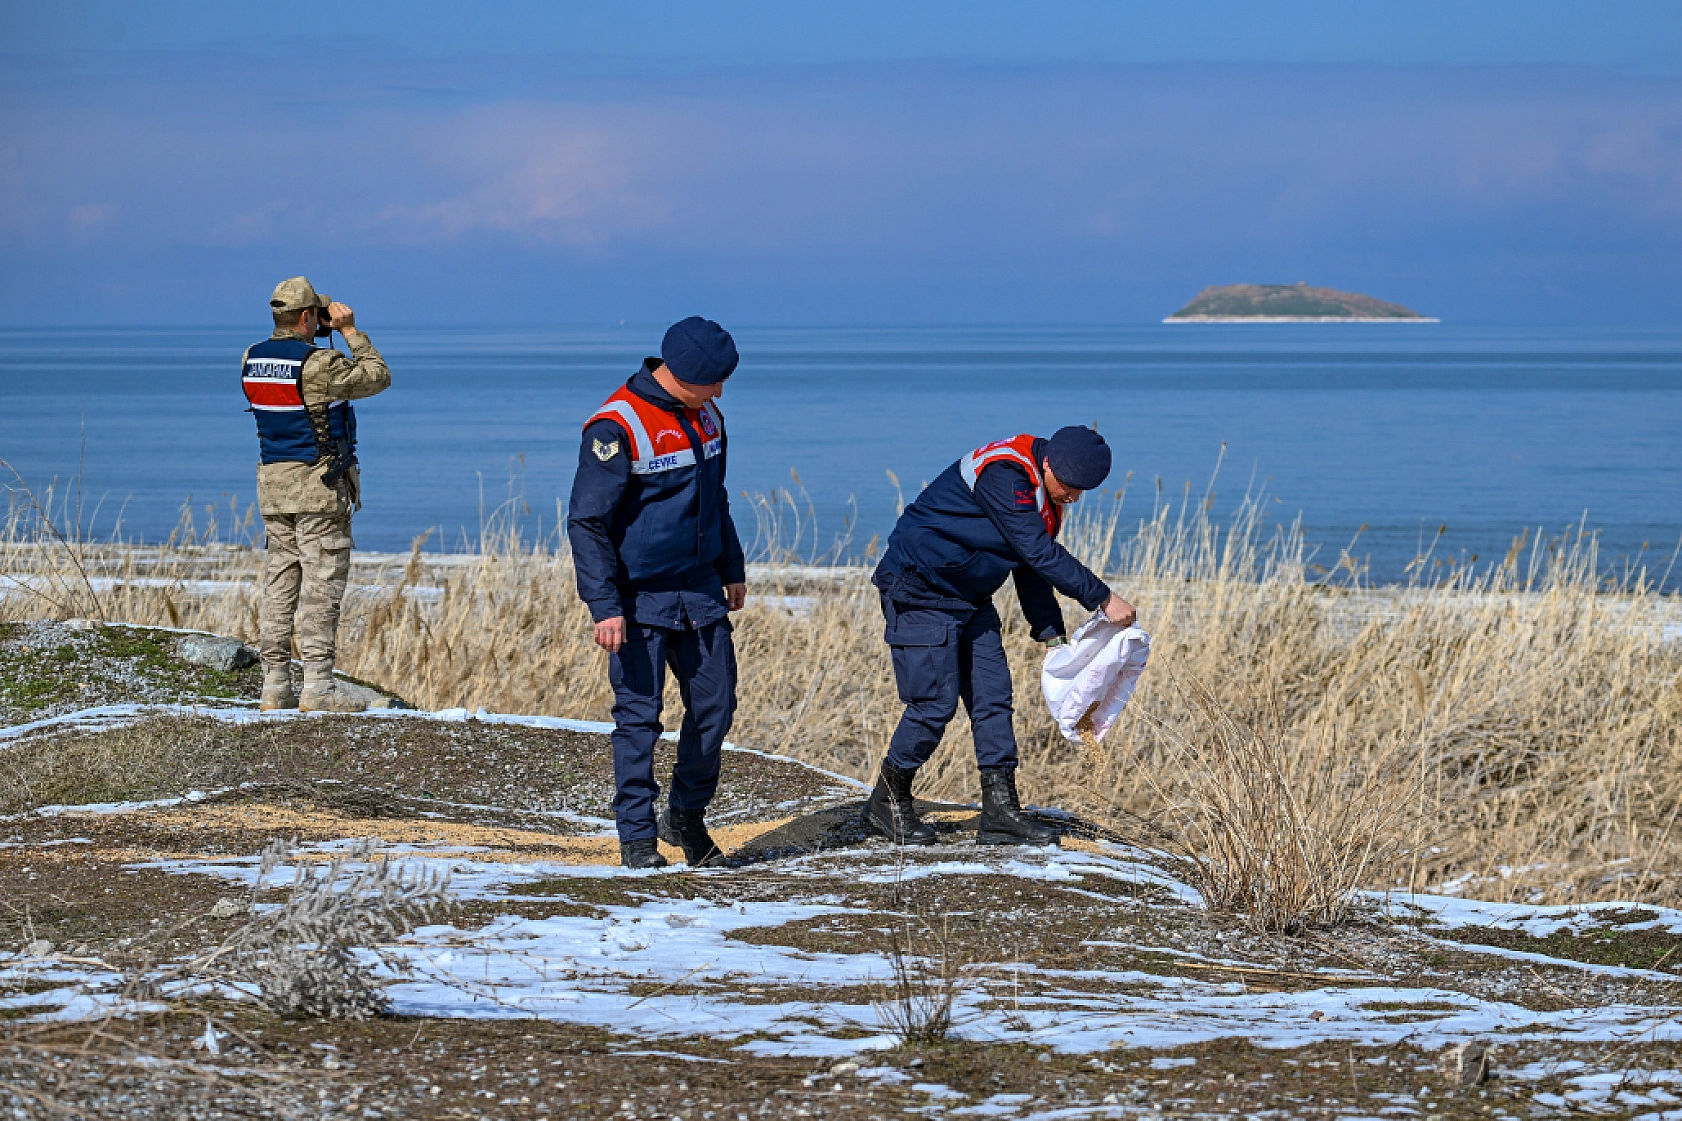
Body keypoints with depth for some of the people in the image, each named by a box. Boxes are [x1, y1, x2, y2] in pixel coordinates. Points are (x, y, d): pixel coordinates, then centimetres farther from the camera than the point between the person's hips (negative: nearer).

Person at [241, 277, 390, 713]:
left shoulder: (252, 359, 5)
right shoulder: (320, 363, -16)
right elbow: (377, 378, -3)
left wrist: (313, 337, 18)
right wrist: (350, 331, 2)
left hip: (273, 481, 7)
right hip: (320, 483, -7)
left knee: (280, 581, 9)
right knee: (322, 584, -5)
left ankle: (275, 686, 9)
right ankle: (318, 687, -9)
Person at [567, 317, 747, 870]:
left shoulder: (706, 415, 6)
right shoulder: (617, 426, -17)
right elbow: (587, 522, -16)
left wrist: (733, 569, 25)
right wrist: (604, 606, -21)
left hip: (701, 592, 7)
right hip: (640, 599, -7)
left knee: (716, 706, 6)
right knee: (638, 717, -2)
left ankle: (686, 817, 23)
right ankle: (637, 835, 7)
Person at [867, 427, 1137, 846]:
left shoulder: (1046, 496, 5)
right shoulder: (1004, 474, -26)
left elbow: (1033, 569, 13)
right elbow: (1040, 555, -28)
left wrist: (1053, 634, 5)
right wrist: (1103, 599, -25)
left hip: (970, 599, 9)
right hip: (921, 590, -9)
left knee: (993, 698, 3)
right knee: (935, 703, -9)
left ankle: (1001, 812, 5)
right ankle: (887, 804, 8)